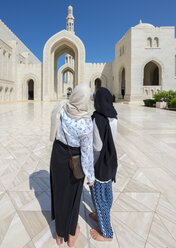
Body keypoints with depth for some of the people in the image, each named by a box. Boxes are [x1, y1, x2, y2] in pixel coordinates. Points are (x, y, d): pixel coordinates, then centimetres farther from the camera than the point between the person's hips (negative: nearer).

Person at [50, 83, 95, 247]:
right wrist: (90, 176, -9)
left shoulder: (61, 107, -17)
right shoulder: (86, 123, -29)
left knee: (59, 193, 23)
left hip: (57, 156, 4)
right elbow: (87, 152, -22)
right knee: (73, 196, 21)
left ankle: (60, 235, 47)